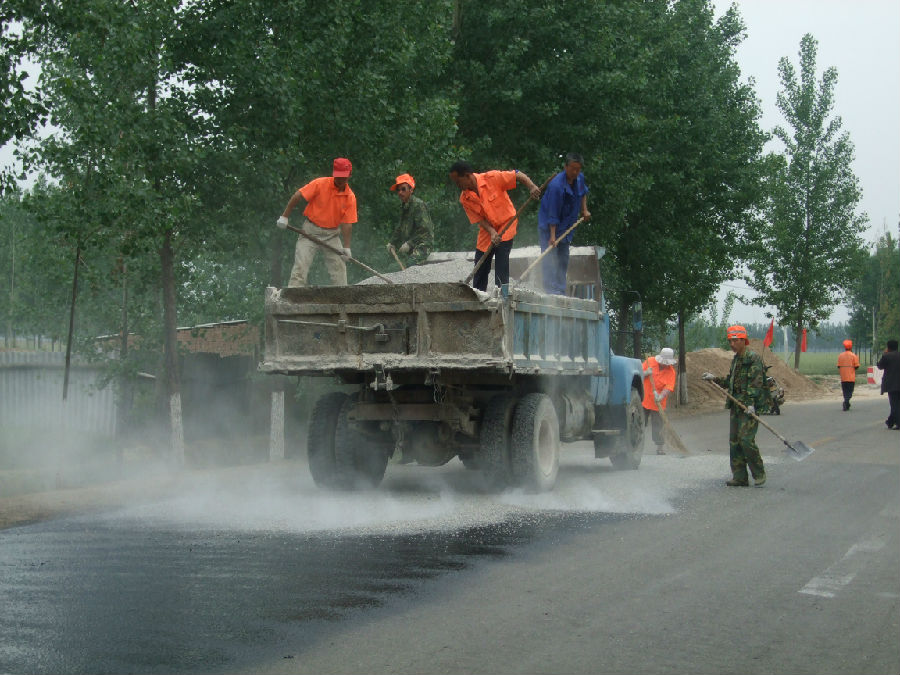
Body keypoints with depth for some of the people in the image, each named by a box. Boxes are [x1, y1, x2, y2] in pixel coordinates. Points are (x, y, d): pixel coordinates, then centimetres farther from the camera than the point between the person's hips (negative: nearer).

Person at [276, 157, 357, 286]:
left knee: (339, 266, 1)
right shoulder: (320, 184, -12)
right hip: (311, 230, -3)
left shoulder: (350, 197, -4)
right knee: (301, 264, -10)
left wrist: (346, 247, -11)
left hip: (332, 234, 3)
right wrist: (284, 217, -10)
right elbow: (297, 197, -9)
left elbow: (347, 224, -5)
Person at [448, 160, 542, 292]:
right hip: (487, 231, 5)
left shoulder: (492, 178, -19)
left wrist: (532, 187, -32)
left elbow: (518, 175, -15)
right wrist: (492, 232, -24)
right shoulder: (464, 199, -6)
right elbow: (478, 219, -7)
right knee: (480, 267, 6)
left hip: (506, 223, -5)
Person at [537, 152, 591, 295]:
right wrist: (552, 236, -28)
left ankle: (561, 291, 14)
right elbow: (553, 213, -26)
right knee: (549, 258, -13)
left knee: (563, 259, 9)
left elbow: (583, 193, 24)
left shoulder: (580, 178, -2)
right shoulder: (556, 185, -26)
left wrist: (584, 210, 10)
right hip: (548, 226, -8)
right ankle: (551, 290, -16)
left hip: (566, 227, 8)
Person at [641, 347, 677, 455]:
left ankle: (659, 448, 7)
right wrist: (646, 373, -19)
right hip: (644, 400, 1)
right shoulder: (650, 361, -3)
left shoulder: (671, 372, -7)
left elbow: (668, 388, -17)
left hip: (657, 403, -1)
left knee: (657, 425, 1)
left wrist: (660, 396, -35)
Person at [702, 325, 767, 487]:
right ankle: (740, 477, 10)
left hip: (749, 406, -9)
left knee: (746, 439, -14)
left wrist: (751, 403, -23)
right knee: (734, 440, 6)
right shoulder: (735, 359, 19)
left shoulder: (753, 357, -9)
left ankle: (759, 475, -2)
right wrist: (714, 379, 18)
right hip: (736, 405, 9)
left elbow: (756, 381, -16)